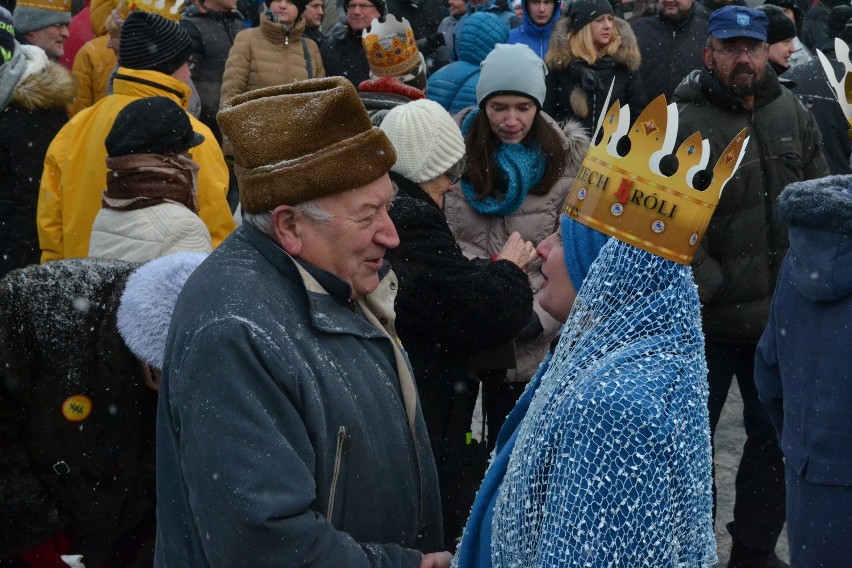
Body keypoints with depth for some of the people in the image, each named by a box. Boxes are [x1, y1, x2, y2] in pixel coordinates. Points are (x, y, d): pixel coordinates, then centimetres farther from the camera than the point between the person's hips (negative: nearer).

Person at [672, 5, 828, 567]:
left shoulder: (794, 115, 4)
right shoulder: (684, 123, -11)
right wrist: (708, 284, -20)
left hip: (782, 314, 5)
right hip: (706, 317, -5)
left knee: (774, 436, 15)